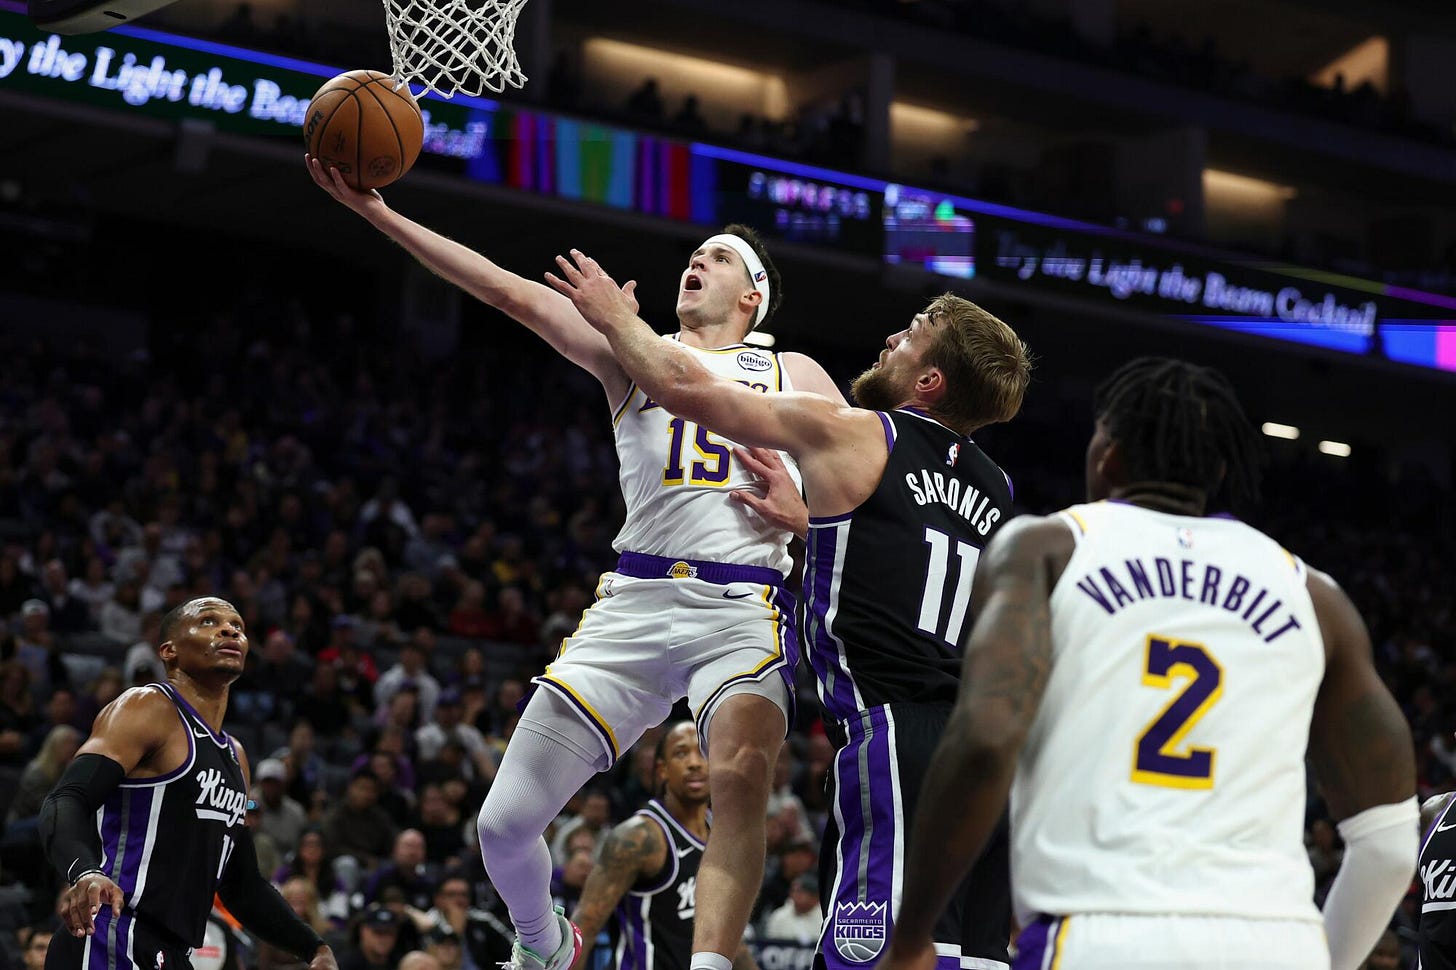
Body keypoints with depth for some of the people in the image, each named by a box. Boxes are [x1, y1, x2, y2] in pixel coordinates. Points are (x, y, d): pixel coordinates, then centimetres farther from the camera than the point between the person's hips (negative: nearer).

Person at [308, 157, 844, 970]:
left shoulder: (794, 376, 20)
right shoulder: (631, 348, 20)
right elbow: (515, 294, 11)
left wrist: (807, 514, -5)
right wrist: (375, 210, 2)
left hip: (743, 610, -2)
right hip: (635, 604, 2)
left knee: (742, 776, -33)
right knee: (505, 822, -3)